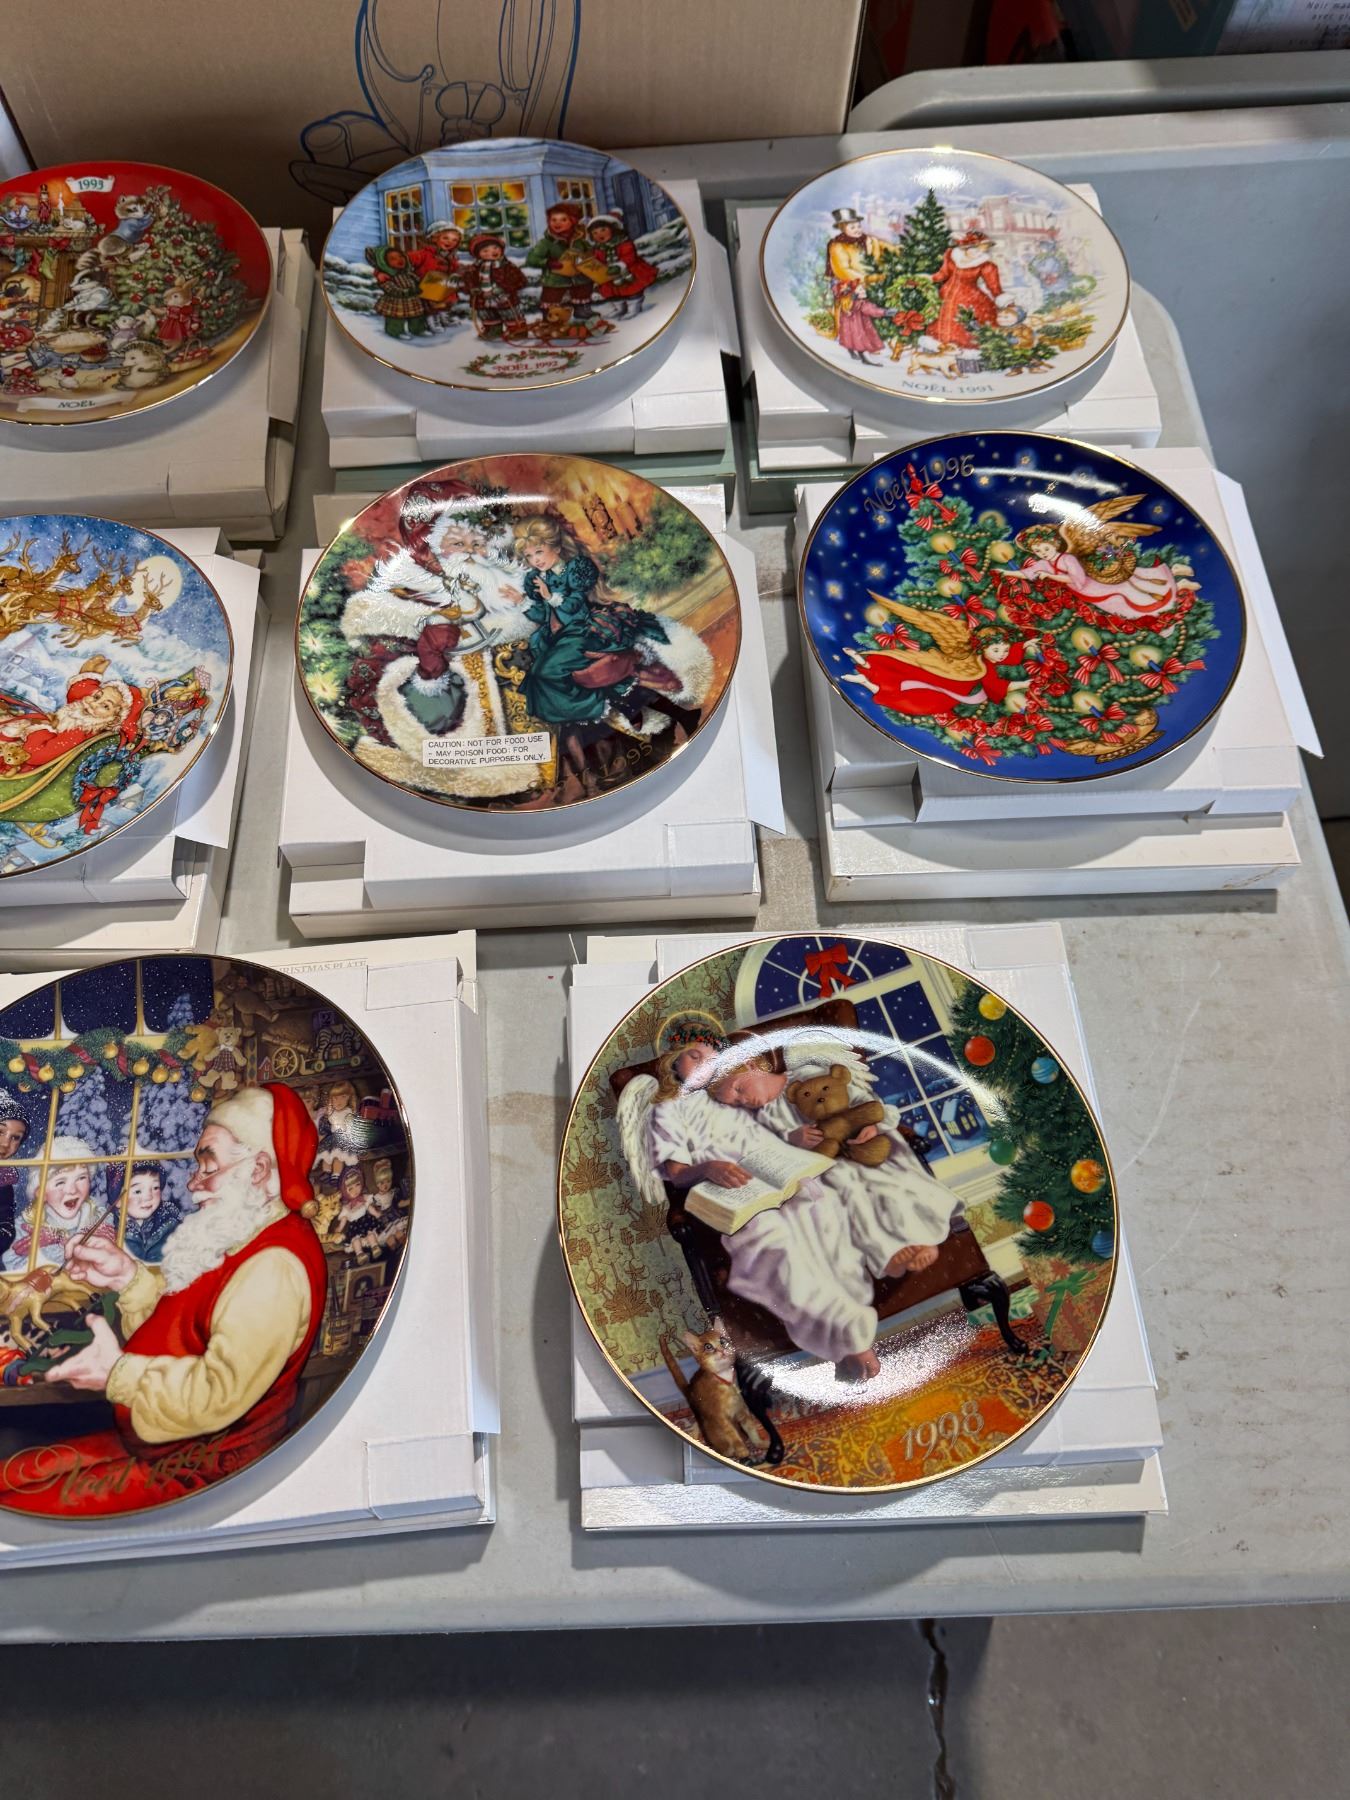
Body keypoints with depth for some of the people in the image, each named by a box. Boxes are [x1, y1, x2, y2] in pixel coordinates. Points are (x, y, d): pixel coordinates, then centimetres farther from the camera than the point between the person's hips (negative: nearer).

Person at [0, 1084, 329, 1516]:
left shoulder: (275, 1267, -23)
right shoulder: (245, 1242, 10)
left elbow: (220, 1392, -27)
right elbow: (177, 1318, 15)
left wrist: (117, 1374, -17)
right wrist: (128, 1278, -1)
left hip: (203, 1470, -10)